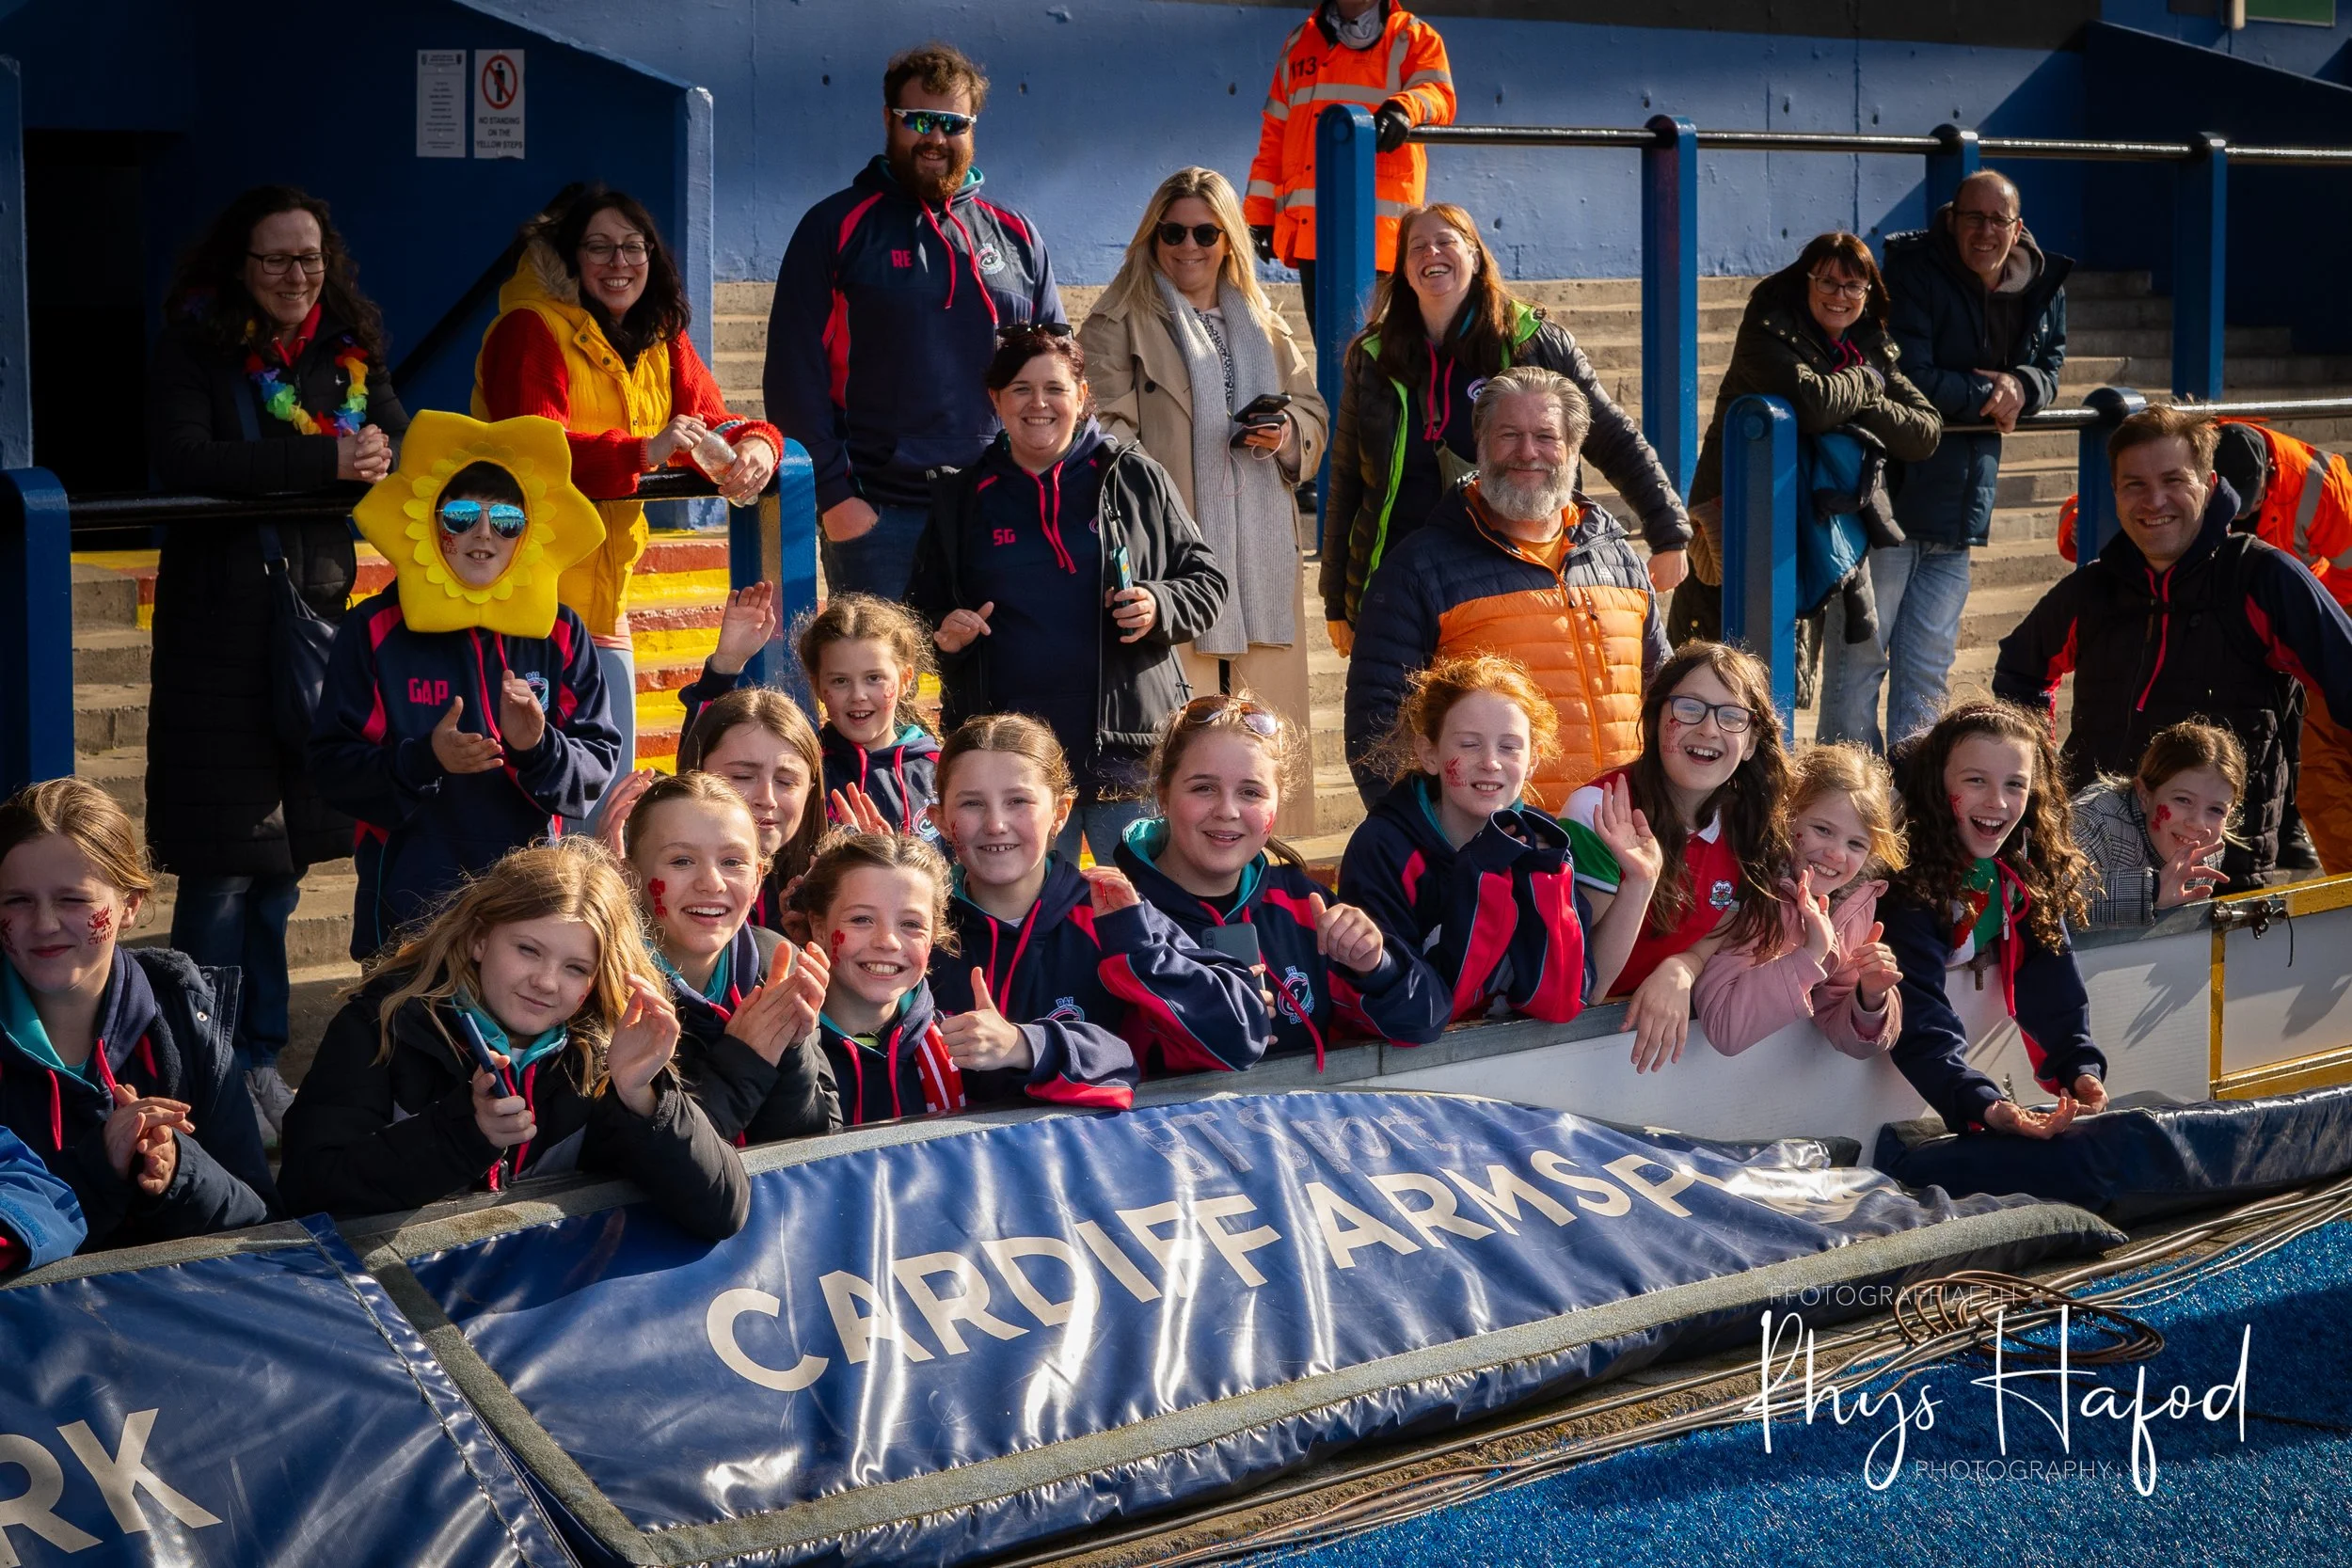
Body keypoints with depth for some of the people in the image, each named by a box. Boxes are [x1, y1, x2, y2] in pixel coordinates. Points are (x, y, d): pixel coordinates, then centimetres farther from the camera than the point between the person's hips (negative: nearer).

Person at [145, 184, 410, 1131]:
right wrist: (324, 461, -21)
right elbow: (181, 461, -17)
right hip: (221, 619, -5)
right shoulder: (193, 349, -3)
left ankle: (259, 1062, 20)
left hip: (318, 614, 5)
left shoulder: (349, 350, 12)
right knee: (223, 861, -5)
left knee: (284, 853, 10)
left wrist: (382, 452, -15)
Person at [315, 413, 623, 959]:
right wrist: (424, 759, -20)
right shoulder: (376, 631, 0)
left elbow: (599, 762, 3)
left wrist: (539, 749, -17)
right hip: (409, 907, -2)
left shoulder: (559, 633, 5)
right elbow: (332, 765, -4)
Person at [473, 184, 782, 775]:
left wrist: (755, 446, -17)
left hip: (601, 587, 7)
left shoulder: (661, 338, 12)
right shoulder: (530, 331, -11)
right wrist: (641, 453, -36)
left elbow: (713, 425, 8)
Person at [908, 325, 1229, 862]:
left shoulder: (1136, 480, 6)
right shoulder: (962, 500, 12)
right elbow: (922, 612, 19)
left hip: (1128, 743, -1)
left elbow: (1207, 581, 9)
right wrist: (944, 633, -4)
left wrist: (1160, 607, -11)